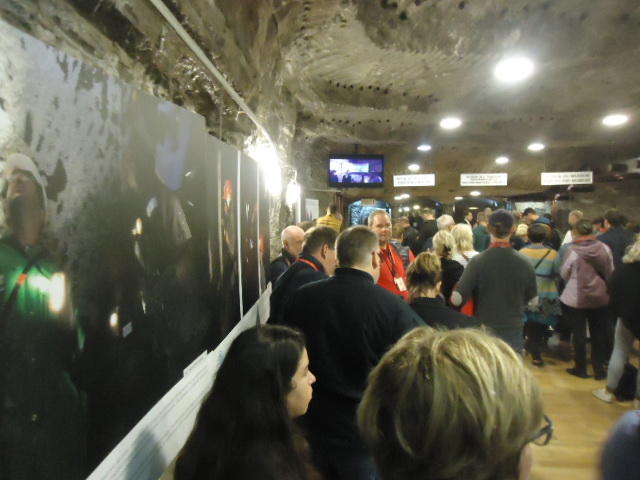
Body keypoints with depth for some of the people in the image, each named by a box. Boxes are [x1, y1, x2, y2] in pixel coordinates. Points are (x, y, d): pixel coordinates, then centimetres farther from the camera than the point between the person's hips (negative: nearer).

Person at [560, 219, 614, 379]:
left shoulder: (573, 251, -16)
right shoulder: (604, 248, -8)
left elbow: (564, 274, -4)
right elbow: (610, 273, 3)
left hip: (575, 298, -3)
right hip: (600, 297, 3)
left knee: (579, 334, 9)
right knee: (599, 334, 15)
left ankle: (581, 369, 21)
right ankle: (599, 369, 24)